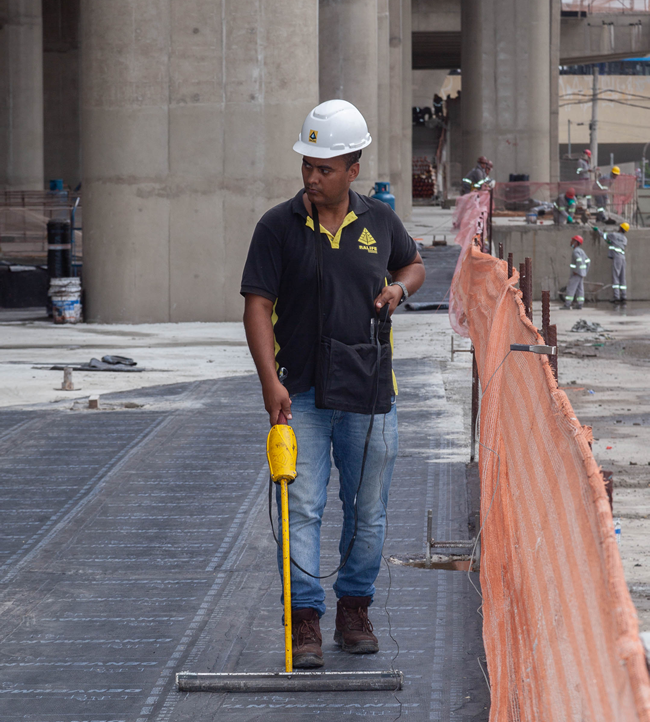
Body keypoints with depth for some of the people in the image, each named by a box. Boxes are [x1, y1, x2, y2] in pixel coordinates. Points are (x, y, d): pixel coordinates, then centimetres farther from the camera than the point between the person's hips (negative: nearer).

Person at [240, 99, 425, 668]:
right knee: (302, 508, -8)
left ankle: (355, 610, 26)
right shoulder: (278, 226, -5)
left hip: (369, 392, 3)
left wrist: (399, 287, -1)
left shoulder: (380, 220, 4)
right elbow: (258, 305, -8)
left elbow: (413, 263, 23)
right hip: (302, 393, -3)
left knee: (368, 510, 10)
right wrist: (270, 380, -18)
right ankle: (305, 624, -6)